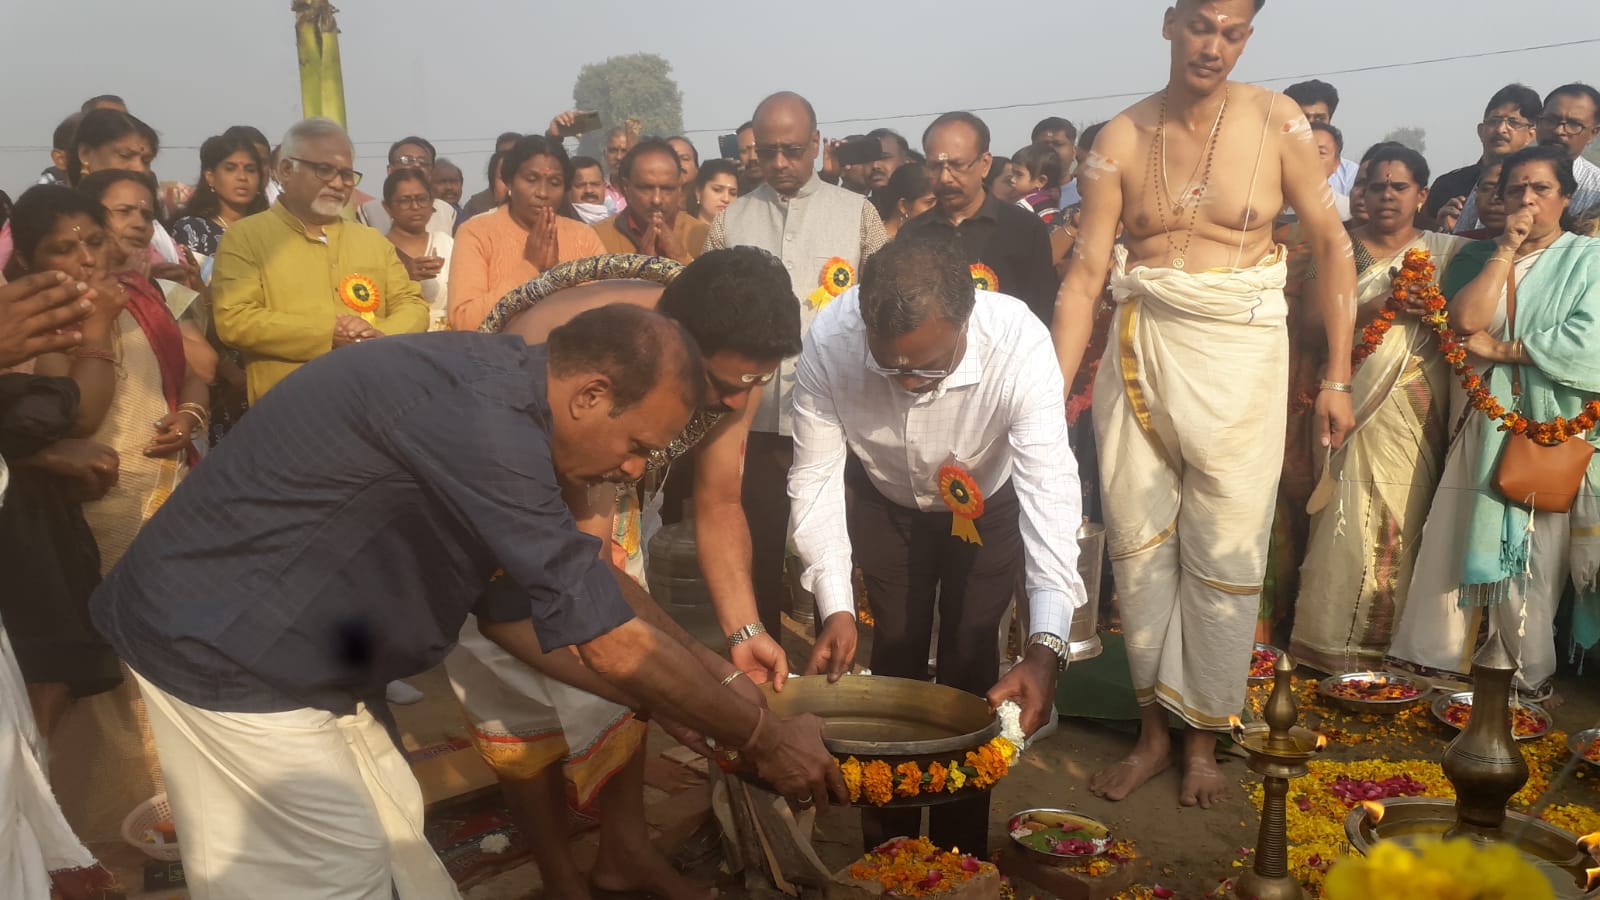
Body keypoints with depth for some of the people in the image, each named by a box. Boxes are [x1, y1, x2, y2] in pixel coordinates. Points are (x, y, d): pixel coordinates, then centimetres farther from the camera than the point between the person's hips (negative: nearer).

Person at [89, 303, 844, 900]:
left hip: (290, 647, 9)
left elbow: (511, 612, 6)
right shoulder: (475, 416, -31)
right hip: (227, 649, -9)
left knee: (392, 827, 15)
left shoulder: (494, 393, -1)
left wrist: (703, 684, 4)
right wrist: (762, 737, -14)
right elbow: (612, 643, -27)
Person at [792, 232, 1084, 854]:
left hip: (987, 507, -1)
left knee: (969, 670, -3)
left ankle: (961, 854, 17)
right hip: (885, 504, 1)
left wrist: (1045, 646, -50)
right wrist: (835, 606, -34)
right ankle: (887, 847, 22)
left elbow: (1050, 488, -42)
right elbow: (816, 476, -25)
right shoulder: (829, 342, -34)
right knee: (894, 662, 2)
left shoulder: (1020, 344, -39)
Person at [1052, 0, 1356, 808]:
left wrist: (1337, 377, -2)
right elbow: (1086, 273, -2)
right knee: (1137, 546, 6)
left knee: (1224, 557, 2)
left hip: (1238, 356, -1)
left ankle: (1202, 738, 21)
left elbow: (1331, 245, 1)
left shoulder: (1276, 122, -2)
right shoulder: (1121, 139, 1)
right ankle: (1153, 731, 23)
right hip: (1139, 352, 2)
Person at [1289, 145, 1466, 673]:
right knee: (1351, 518, -4)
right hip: (1356, 401, -1)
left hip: (1418, 409, 1)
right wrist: (1384, 305, -14)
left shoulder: (1445, 251, 12)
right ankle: (1336, 638, 3)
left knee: (1407, 517, -1)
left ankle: (1395, 639, 9)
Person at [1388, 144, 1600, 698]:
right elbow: (1465, 319, -6)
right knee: (1458, 543, 2)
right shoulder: (1480, 257, 14)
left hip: (1551, 429, -3)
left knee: (1534, 554, -1)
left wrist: (1503, 349, -8)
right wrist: (1507, 248, -5)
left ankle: (1532, 676, 11)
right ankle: (1436, 659, 11)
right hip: (1484, 423, 3)